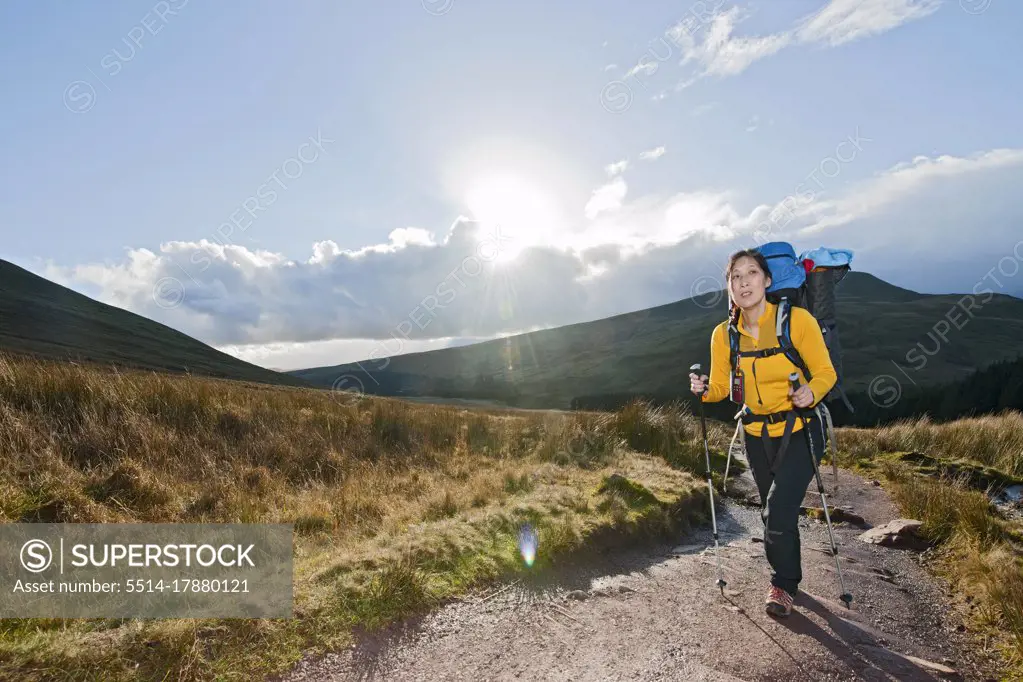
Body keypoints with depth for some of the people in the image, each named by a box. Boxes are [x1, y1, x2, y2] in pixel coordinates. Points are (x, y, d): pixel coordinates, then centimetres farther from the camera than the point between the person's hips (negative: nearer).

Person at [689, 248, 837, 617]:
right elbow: (720, 387, 0)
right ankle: (788, 577, 42)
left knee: (780, 510, -13)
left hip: (799, 431, -4)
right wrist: (704, 390, -21)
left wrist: (811, 391, -30)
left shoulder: (798, 319, -16)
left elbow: (825, 372, -9)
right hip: (757, 435, 4)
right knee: (771, 513, 16)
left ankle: (784, 584, 14)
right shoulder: (723, 334, -6)